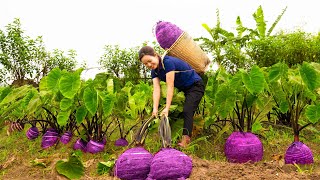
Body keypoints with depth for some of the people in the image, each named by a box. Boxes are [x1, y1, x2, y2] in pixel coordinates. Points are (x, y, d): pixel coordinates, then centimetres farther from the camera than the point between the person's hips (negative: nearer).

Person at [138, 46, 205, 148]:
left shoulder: (168, 62, -28)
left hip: (195, 86, -9)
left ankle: (185, 140, -31)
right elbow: (156, 89, -16)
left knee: (187, 111, -23)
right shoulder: (154, 71, -4)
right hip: (182, 89, 9)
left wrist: (167, 108, -34)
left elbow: (170, 87, -32)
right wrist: (155, 109, -29)